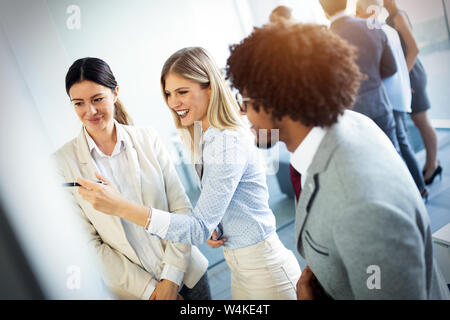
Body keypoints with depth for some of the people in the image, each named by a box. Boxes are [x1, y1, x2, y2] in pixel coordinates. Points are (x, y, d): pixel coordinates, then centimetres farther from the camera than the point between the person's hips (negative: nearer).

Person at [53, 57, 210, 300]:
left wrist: (172, 277, -11)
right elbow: (88, 242, -8)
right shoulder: (63, 162, -9)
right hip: (131, 288, -2)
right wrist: (148, 288, -10)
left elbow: (181, 208, -5)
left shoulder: (148, 139, -5)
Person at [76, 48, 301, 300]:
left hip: (264, 268, -8)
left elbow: (199, 229, -27)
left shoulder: (228, 142, -24)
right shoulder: (207, 136, 5)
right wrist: (211, 228, -8)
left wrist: (122, 207, -33)